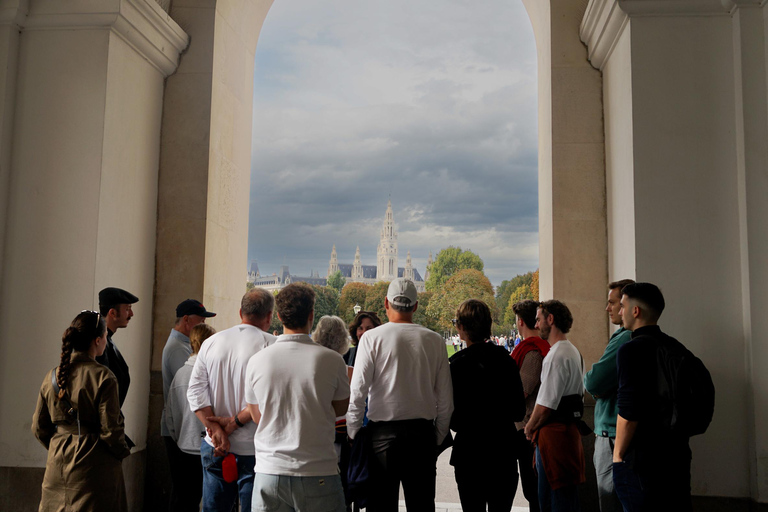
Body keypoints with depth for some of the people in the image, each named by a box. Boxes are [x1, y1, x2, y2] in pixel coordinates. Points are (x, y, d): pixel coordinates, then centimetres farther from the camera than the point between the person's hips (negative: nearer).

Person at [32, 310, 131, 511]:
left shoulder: (53, 375, 2)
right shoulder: (102, 376, -15)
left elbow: (39, 428, 9)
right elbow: (110, 429, -16)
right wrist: (123, 451, 2)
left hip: (58, 465, 6)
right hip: (93, 466, -5)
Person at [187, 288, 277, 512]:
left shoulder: (211, 342, 7)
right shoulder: (271, 345, -11)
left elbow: (196, 390, 2)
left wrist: (215, 428, -4)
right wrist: (235, 422, -9)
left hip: (214, 448, 5)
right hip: (254, 450, -5)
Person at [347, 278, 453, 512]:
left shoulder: (372, 338, -5)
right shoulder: (435, 341, 3)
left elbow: (357, 394, -7)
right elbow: (446, 400, 5)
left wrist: (353, 435, 4)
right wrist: (438, 438, 16)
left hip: (383, 434, -2)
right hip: (423, 433, 2)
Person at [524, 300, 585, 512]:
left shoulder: (558, 356, -16)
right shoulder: (573, 351, 16)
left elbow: (546, 404, -19)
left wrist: (530, 428, -2)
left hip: (554, 432, -10)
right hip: (570, 428, 10)